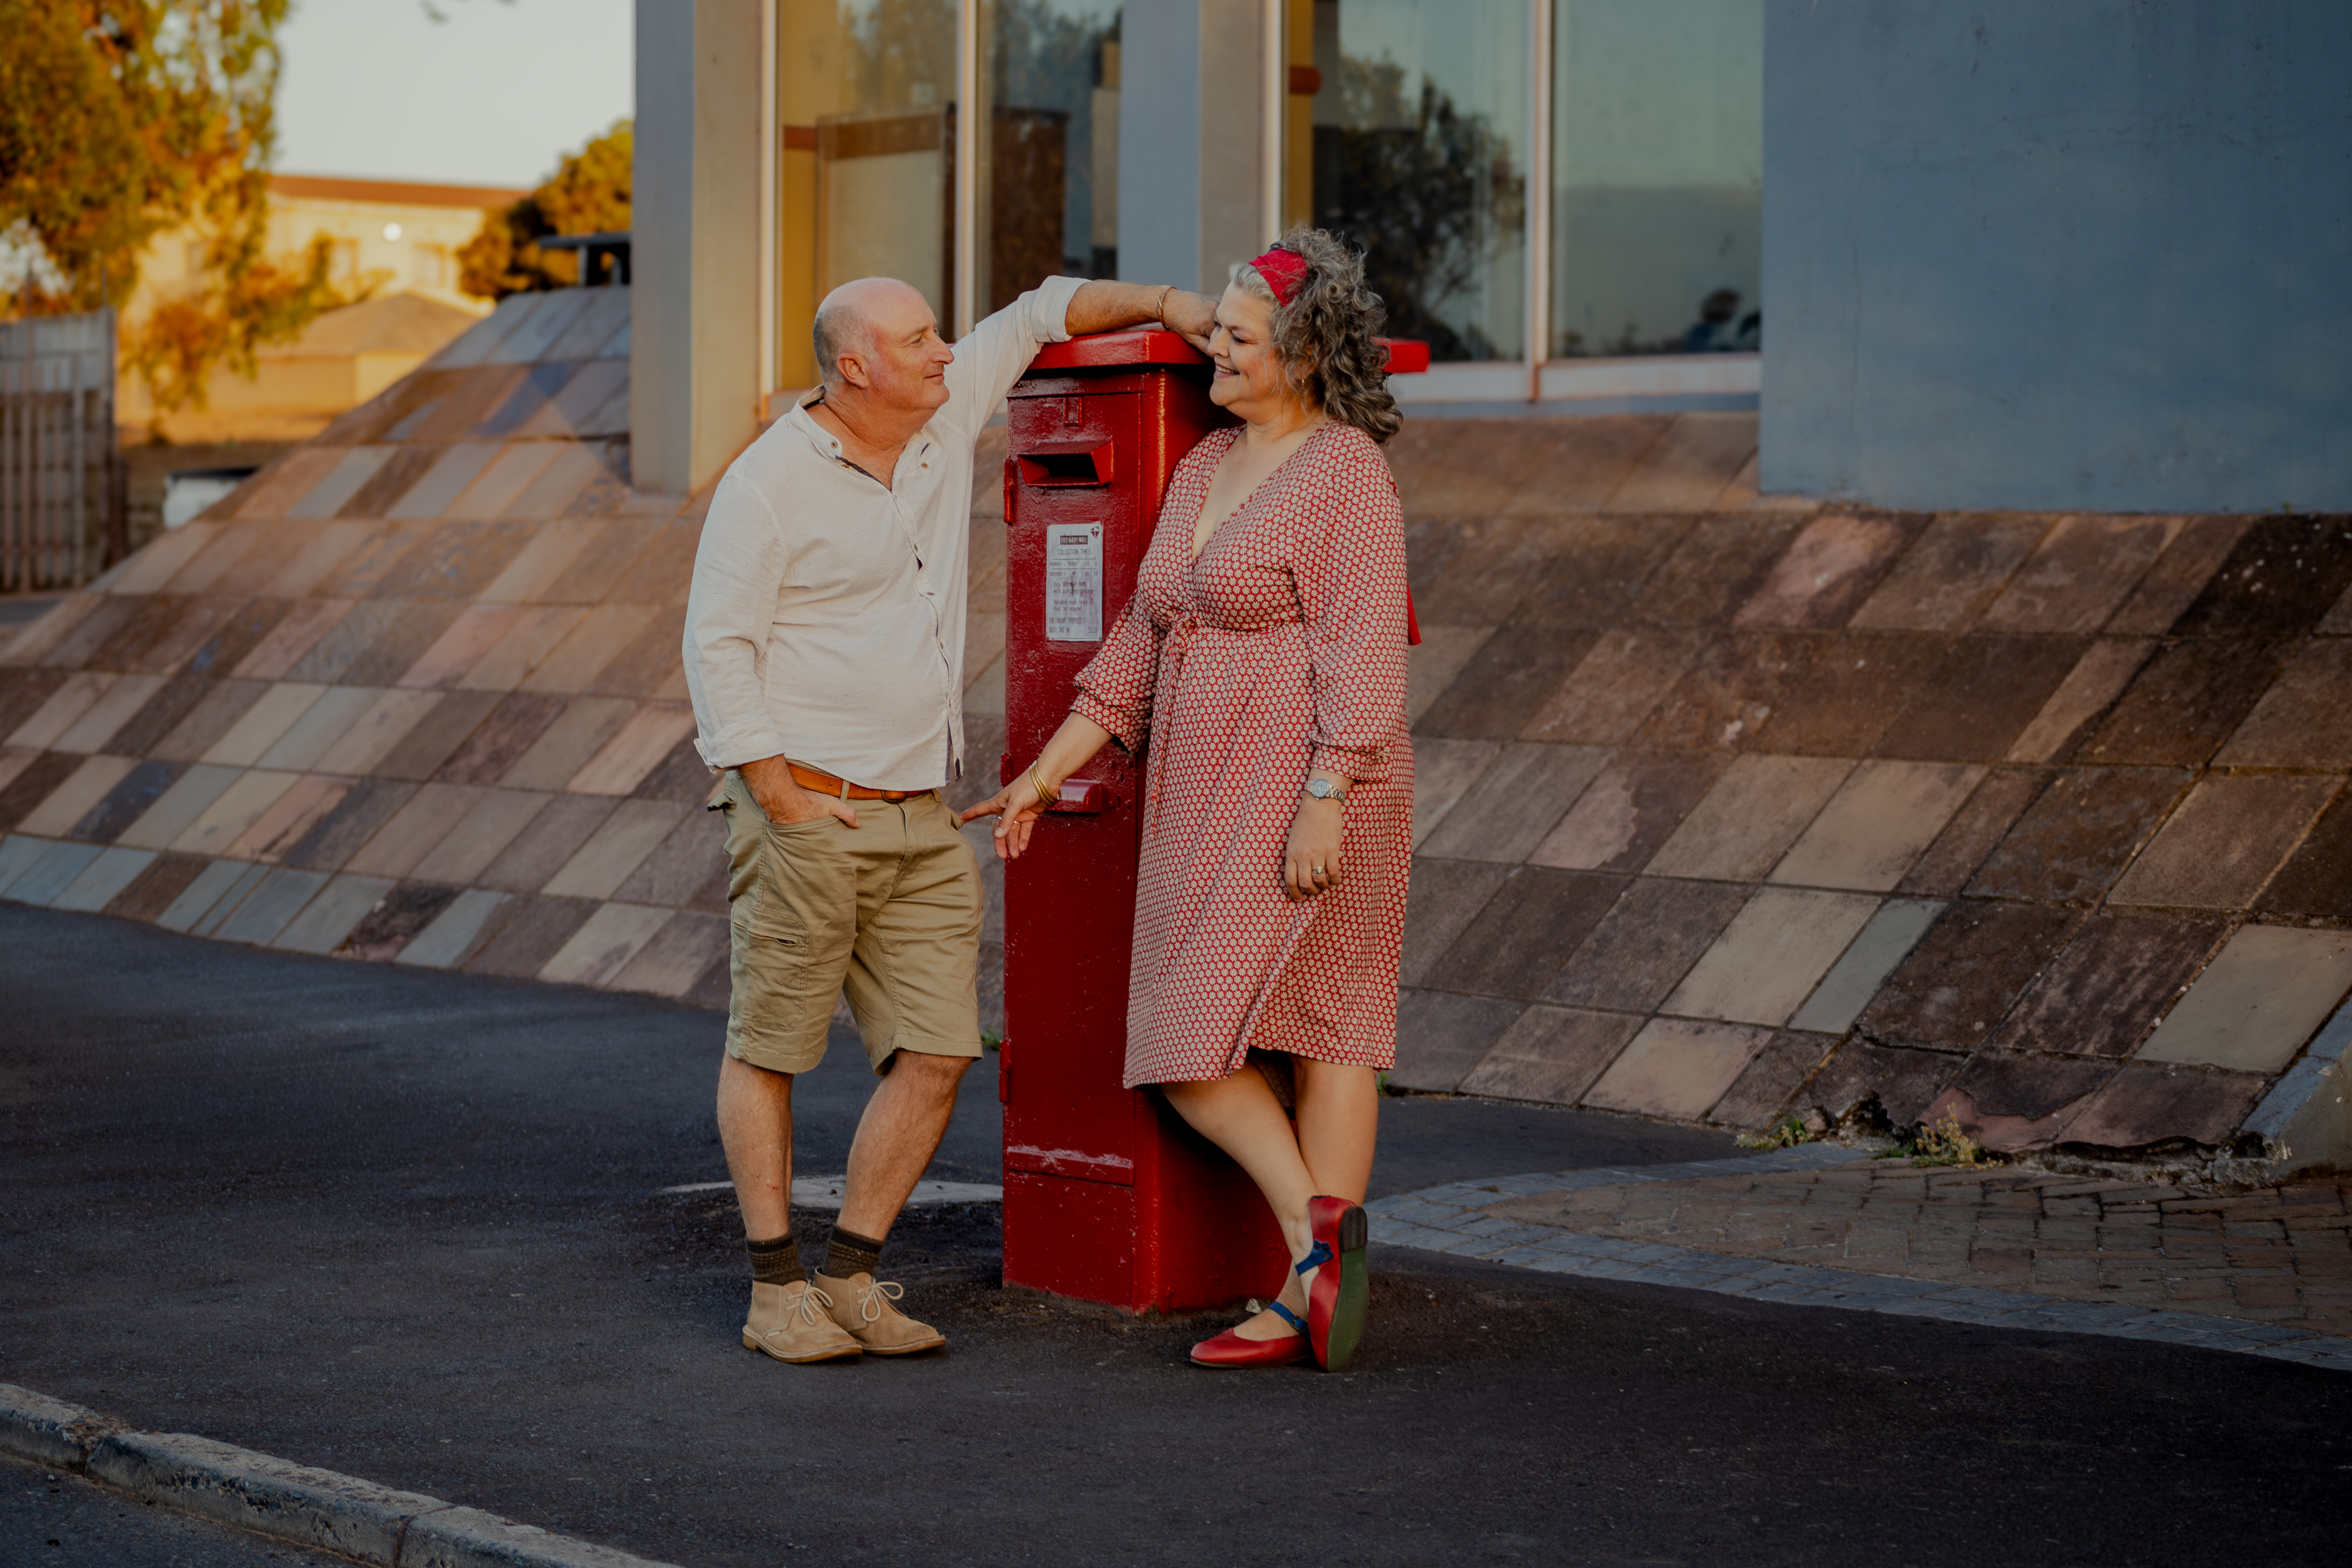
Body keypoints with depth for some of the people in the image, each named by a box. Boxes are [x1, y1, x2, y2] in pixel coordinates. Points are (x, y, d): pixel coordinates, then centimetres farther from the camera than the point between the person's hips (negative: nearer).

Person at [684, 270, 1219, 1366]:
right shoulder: (770, 483, -9)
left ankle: (851, 1281, 9)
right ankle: (778, 1292, 9)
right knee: (768, 1050, 2)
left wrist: (1164, 304, 11)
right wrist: (780, 800, -15)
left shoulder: (946, 418, 9)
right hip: (806, 815, -6)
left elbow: (1038, 314, 22)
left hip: (922, 823, 6)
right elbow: (717, 647, -11)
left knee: (936, 1056, 0)